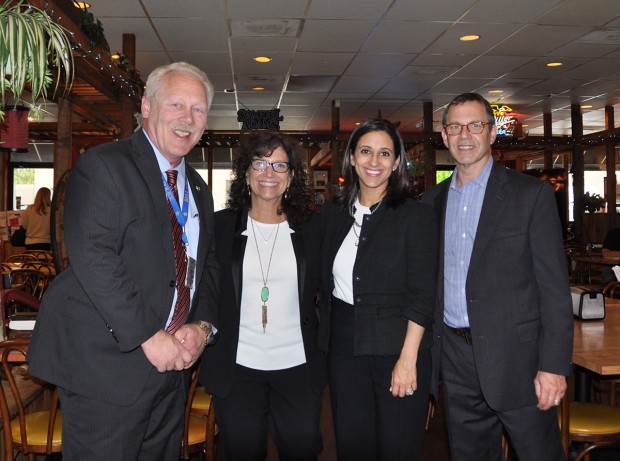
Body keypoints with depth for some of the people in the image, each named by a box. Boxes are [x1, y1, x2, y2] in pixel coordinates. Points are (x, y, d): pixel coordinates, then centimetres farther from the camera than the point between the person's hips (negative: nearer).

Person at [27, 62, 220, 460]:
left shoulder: (198, 188, 14)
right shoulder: (102, 166, -9)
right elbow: (93, 258, -20)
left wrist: (203, 326, -4)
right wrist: (149, 337, -21)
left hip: (173, 363, 7)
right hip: (108, 363, -7)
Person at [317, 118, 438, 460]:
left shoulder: (415, 215, -6)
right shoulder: (332, 214, 7)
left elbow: (422, 294, -10)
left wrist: (408, 359, -15)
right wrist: (325, 340, 7)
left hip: (396, 347, -4)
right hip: (343, 346, 4)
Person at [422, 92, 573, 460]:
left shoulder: (532, 194, -5)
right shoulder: (433, 201, 9)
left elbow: (554, 285, -9)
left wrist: (554, 366, -14)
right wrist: (425, 353, 8)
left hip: (515, 356, -4)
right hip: (455, 357, 5)